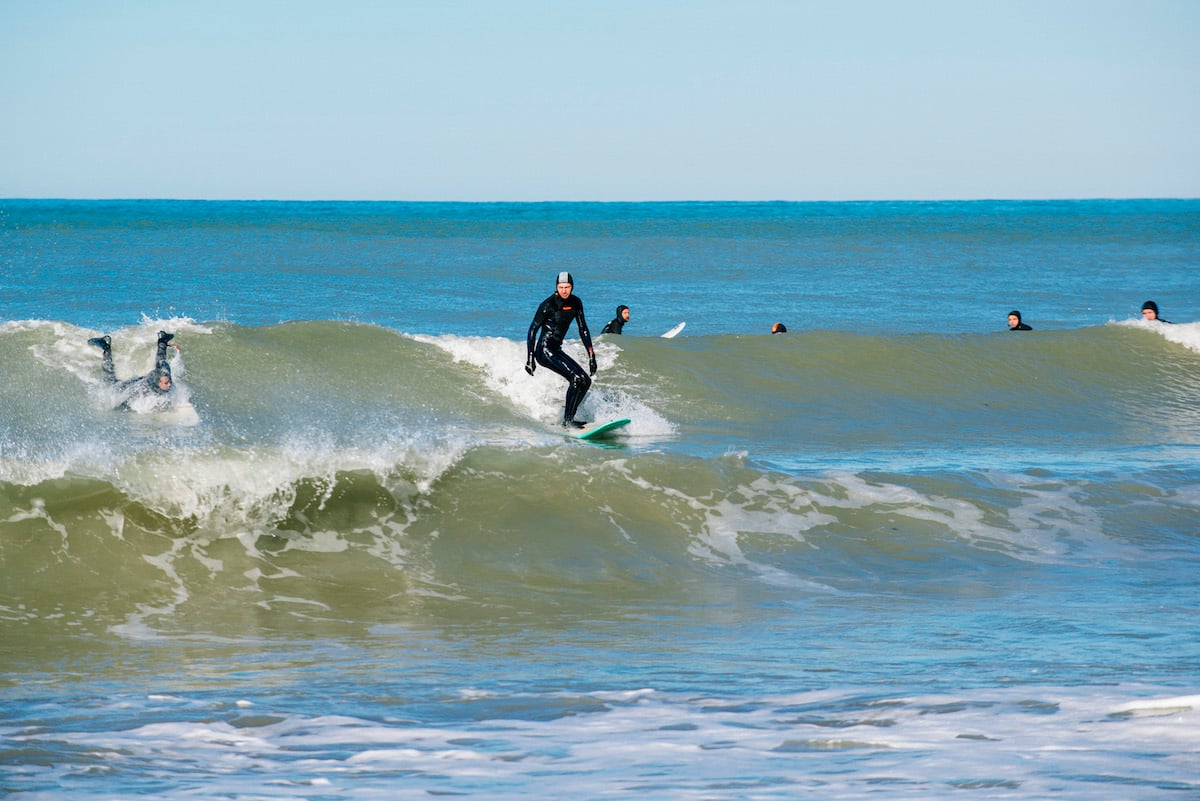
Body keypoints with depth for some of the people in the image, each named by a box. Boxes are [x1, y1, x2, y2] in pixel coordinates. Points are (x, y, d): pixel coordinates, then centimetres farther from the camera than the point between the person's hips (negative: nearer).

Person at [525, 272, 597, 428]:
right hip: (544, 350, -8)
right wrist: (529, 358, -14)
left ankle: (568, 419, 5)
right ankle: (568, 421, -20)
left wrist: (591, 355, 8)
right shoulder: (548, 305, -15)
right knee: (576, 377, -21)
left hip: (556, 350, 8)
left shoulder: (576, 303, 5)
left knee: (585, 381, 3)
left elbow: (583, 329, 12)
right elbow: (533, 330, -11)